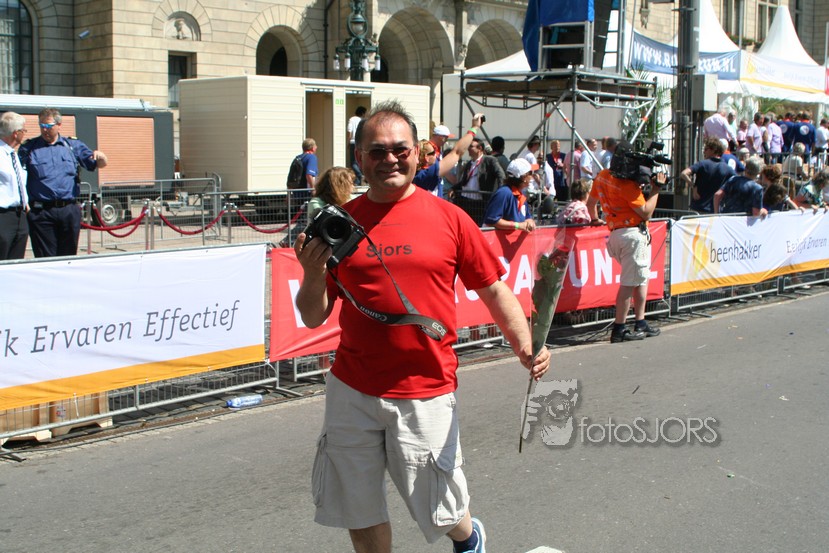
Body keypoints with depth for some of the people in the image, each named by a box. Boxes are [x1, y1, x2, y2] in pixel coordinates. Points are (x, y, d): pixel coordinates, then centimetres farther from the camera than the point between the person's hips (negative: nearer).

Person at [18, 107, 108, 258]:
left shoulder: (73, 145, 13)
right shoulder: (29, 148, 7)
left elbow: (100, 165, 13)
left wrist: (100, 156, -11)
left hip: (70, 210, 2)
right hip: (41, 211, -2)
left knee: (68, 256, 8)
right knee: (46, 258, -2)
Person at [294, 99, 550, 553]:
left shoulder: (449, 218, -3)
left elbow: (494, 292, 2)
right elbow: (313, 318, 4)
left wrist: (525, 346, -13)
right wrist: (313, 274, -15)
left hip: (424, 394, -2)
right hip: (351, 392, 2)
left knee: (440, 513, 10)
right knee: (360, 515, 13)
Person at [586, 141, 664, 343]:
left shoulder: (602, 176, 9)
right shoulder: (628, 186, -17)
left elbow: (591, 201, 22)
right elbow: (646, 212, -15)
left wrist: (594, 219, 40)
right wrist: (656, 188, -8)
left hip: (616, 233, 9)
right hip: (633, 234, -9)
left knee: (641, 278, 18)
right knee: (629, 282, -6)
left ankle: (640, 324, 20)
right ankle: (619, 330, -5)